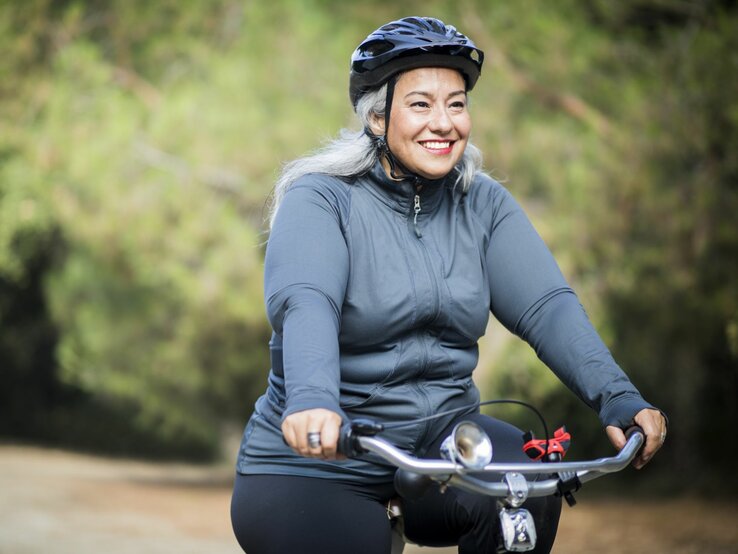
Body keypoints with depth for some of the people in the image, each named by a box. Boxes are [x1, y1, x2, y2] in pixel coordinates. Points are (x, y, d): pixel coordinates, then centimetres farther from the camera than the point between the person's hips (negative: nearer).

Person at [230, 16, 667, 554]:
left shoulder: (482, 205, 4)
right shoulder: (321, 200, -9)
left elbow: (547, 306, -8)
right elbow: (303, 305, -27)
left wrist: (619, 399, -25)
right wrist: (312, 401, -49)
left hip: (438, 440, 3)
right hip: (317, 463, -3)